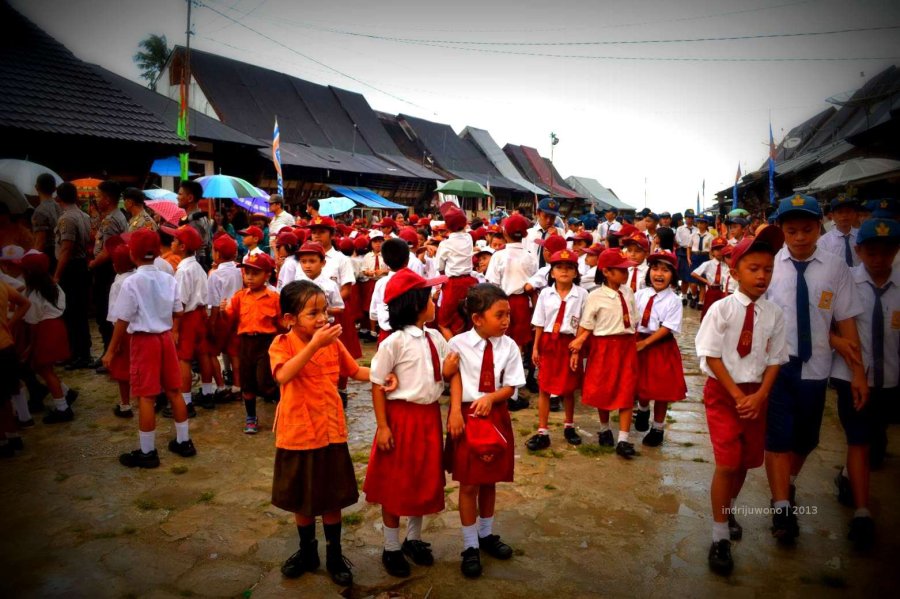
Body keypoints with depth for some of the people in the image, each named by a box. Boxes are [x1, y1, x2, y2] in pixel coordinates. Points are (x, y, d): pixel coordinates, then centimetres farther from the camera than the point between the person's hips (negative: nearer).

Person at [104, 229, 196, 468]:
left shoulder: (131, 282, -12)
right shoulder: (169, 280, 2)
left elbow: (123, 320, -10)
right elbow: (176, 313, 6)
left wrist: (111, 350, -2)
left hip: (144, 340, -5)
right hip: (166, 338, 5)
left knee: (146, 396, 0)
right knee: (174, 390, 14)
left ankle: (147, 452, 8)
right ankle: (183, 441, 23)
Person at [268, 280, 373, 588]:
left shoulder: (333, 342, -4)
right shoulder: (282, 344, -14)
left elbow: (355, 370, 7)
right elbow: (283, 376, -34)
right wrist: (314, 344, -40)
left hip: (331, 432, 2)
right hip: (297, 434, -1)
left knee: (332, 498, 13)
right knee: (301, 499, 17)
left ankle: (334, 555, 32)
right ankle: (307, 552, 39)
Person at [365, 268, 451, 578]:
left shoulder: (435, 337, 3)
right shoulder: (395, 342, -17)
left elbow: (447, 372, 14)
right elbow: (377, 385, -15)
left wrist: (453, 364, -6)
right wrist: (382, 426, -16)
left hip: (430, 416, 7)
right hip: (401, 417, -6)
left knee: (426, 481, 18)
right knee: (395, 484, 8)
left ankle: (414, 539, 38)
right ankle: (391, 549, 26)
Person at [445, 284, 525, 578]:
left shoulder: (509, 346, -4)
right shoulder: (459, 343, -12)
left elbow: (511, 386, -2)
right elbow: (454, 378, -12)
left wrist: (490, 398, -19)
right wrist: (455, 411, -20)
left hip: (496, 417, 3)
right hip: (467, 417, -3)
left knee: (490, 481, 17)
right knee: (468, 485, 6)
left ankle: (486, 534, 39)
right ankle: (470, 546, 22)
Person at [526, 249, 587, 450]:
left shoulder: (581, 294, -5)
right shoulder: (545, 293, 0)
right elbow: (540, 324, 3)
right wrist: (535, 347, 2)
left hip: (570, 343, -1)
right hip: (548, 342, 1)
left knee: (569, 388, 13)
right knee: (544, 388, 3)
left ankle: (569, 427, 33)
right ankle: (542, 432, 10)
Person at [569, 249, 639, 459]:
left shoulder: (628, 292, 3)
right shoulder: (595, 297, -10)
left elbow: (633, 321, 6)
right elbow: (586, 326, -8)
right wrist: (576, 350, -14)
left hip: (627, 346, 4)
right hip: (604, 346, -3)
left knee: (626, 392, 0)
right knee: (603, 390, 10)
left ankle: (623, 440, 3)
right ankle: (604, 429, 33)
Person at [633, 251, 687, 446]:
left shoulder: (673, 301, -11)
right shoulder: (640, 295, -1)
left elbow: (667, 328, -16)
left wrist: (645, 343, -19)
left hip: (661, 348, -3)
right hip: (638, 343, 3)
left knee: (661, 389, 6)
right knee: (641, 385, 17)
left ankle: (658, 429, 24)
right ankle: (643, 410, 49)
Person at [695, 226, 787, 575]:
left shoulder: (774, 314, -2)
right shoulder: (722, 309, -12)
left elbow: (775, 360, 2)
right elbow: (711, 356, -12)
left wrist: (759, 395, -11)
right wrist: (736, 394, -15)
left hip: (756, 393, 4)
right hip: (722, 390, -4)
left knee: (746, 460, 13)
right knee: (727, 462, -7)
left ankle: (728, 509, 40)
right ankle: (720, 537, 5)